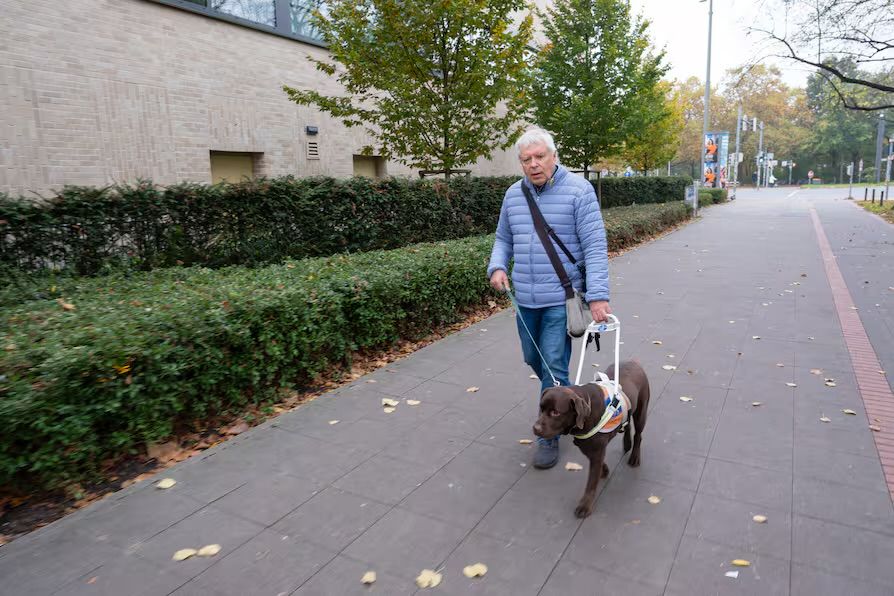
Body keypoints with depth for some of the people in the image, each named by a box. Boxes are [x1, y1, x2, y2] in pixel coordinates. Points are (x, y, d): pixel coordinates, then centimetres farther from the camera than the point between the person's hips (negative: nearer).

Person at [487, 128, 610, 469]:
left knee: (553, 367, -2)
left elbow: (595, 246, -15)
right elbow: (504, 239, 17)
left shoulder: (578, 190, -11)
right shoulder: (513, 195, 6)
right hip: (525, 300, 6)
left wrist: (597, 295, -22)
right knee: (534, 359, 20)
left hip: (561, 299, -6)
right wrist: (497, 267, -3)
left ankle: (549, 436, 15)